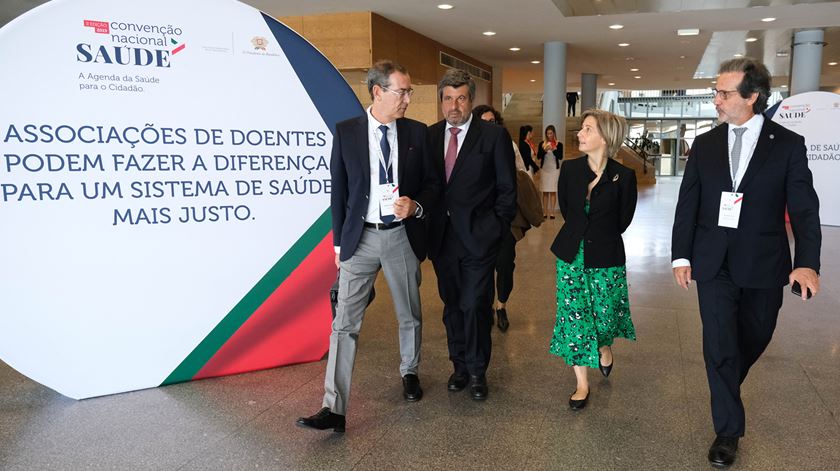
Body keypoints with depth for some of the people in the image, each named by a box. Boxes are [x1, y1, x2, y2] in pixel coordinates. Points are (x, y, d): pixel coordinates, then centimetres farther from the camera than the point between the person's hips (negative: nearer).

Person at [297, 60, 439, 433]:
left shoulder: (416, 132, 2)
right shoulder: (346, 131, -2)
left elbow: (432, 183, 7)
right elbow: (339, 189, 3)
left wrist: (416, 206, -14)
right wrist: (338, 239, 2)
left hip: (402, 237, 2)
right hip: (360, 238, -1)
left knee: (409, 316, 17)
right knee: (345, 323, -5)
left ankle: (409, 372, 42)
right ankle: (334, 408, -1)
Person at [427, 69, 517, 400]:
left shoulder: (494, 136, -4)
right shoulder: (430, 135, 6)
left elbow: (507, 189, -2)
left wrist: (496, 228, -6)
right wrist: (427, 226, 1)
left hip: (478, 236, -4)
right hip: (442, 236, 4)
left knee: (474, 306, 0)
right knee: (452, 306, 14)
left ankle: (477, 371, 18)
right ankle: (459, 366, 29)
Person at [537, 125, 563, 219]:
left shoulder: (559, 144, 1)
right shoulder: (542, 144, 6)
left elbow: (560, 157, -8)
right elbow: (538, 157, 1)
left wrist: (554, 150, -23)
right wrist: (544, 150, -15)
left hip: (554, 170, -2)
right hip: (544, 169, 2)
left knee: (553, 192, -3)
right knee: (545, 192, 2)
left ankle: (552, 212, -2)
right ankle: (545, 212, 5)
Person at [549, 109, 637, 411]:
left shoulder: (623, 176, -11)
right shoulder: (570, 169, -2)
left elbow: (623, 220, 0)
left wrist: (599, 238, 7)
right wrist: (580, 234, 10)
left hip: (606, 257, -2)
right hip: (572, 253, 2)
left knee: (605, 312, 7)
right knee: (573, 315, 2)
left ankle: (604, 347, 46)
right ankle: (582, 384, 14)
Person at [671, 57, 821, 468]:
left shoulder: (788, 144, -3)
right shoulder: (705, 145, 3)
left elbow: (804, 208, -6)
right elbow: (687, 204, 4)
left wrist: (807, 261, -18)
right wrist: (681, 255, 0)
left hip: (763, 265, 0)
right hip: (714, 264, 0)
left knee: (753, 341, 16)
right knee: (719, 346, 0)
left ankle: (727, 386, 47)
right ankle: (728, 430, 14)